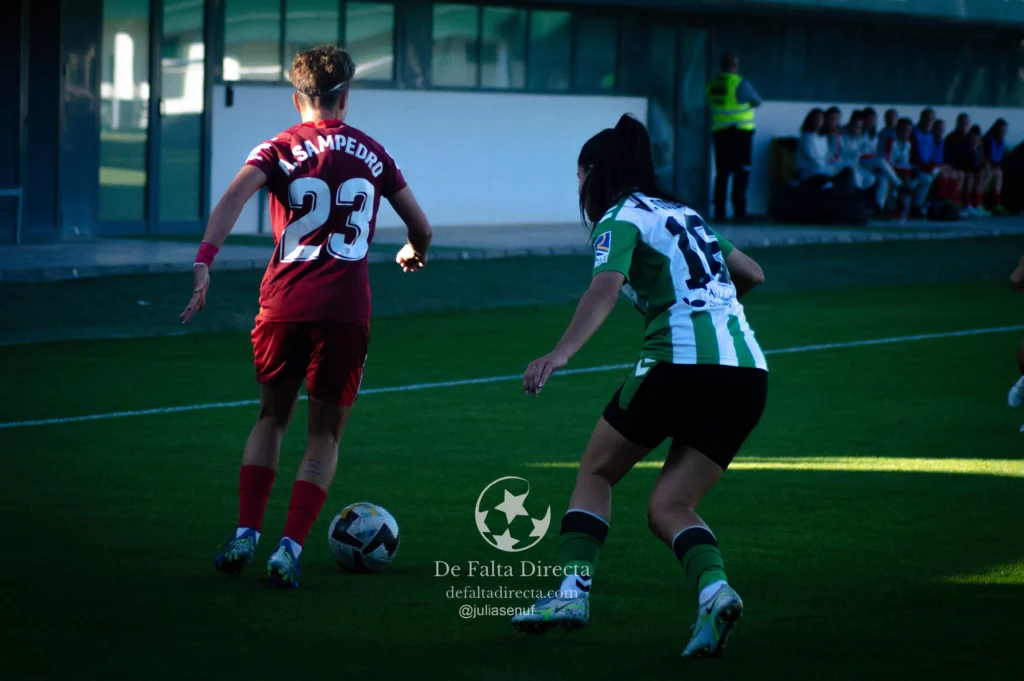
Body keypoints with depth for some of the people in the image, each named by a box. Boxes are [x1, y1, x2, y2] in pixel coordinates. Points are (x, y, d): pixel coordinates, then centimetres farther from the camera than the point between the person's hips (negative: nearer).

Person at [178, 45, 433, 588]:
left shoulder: (280, 149, 6)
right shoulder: (372, 153, 13)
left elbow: (234, 196, -14)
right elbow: (421, 227, 18)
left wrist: (204, 262, -22)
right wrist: (414, 253, 41)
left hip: (284, 304, 0)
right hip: (346, 309, 0)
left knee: (272, 417, 20)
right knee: (325, 434, 10)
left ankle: (245, 536, 11)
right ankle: (289, 549, -3)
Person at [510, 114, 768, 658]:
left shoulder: (621, 219, 2)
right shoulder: (683, 215, 25)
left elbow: (605, 288, -18)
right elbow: (752, 273, 33)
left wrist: (561, 353, -31)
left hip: (681, 361, -7)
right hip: (748, 372, 7)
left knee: (596, 472, 15)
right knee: (669, 507, 8)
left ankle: (573, 588, 2)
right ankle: (714, 588, -20)